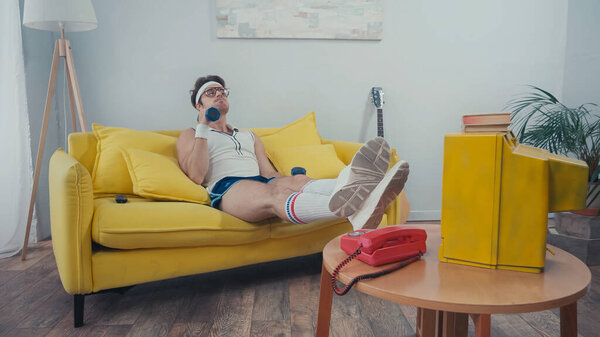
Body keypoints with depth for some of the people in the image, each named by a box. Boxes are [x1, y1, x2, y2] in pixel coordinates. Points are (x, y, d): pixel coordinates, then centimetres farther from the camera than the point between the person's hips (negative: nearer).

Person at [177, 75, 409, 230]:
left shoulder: (249, 136, 36)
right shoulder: (190, 136, 23)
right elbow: (196, 176, 3)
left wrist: (294, 182, 4)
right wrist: (203, 129, 2)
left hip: (262, 183, 5)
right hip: (226, 189, -4)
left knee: (297, 180, -33)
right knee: (276, 194, -39)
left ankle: (351, 187, -67)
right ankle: (352, 208, -70)